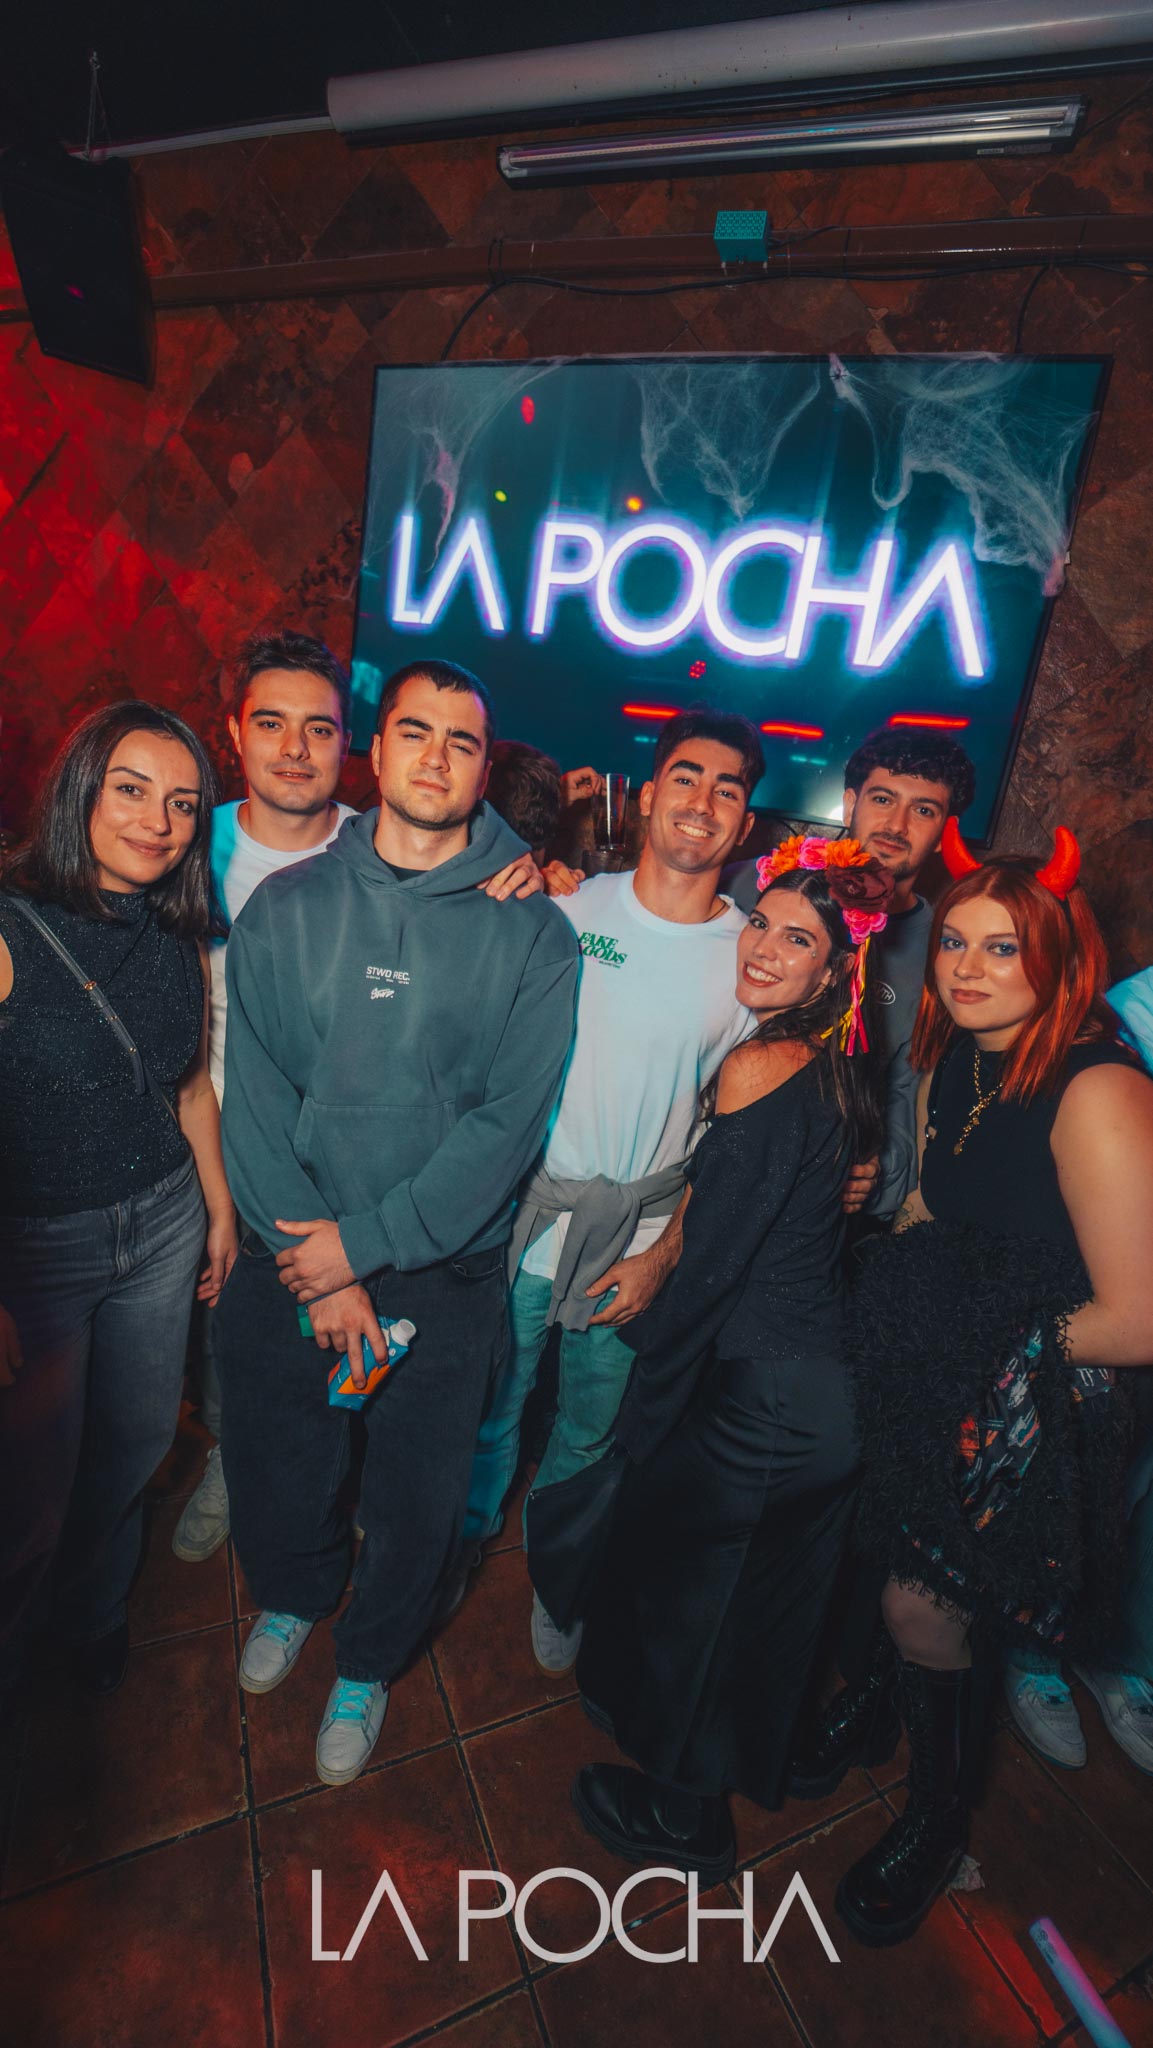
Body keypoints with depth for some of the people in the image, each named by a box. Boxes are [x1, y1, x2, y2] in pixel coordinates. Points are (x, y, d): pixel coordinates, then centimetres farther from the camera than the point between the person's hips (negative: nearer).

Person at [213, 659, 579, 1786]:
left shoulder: (530, 932, -7)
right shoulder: (284, 907, -2)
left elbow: (510, 1120, -12)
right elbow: (254, 1099, -6)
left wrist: (368, 1239, -16)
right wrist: (317, 1265, -12)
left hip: (445, 1269, -1)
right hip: (287, 1258, 2)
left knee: (415, 1499, 15)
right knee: (273, 1463, 22)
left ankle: (367, 1662, 48)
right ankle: (291, 1593, 57)